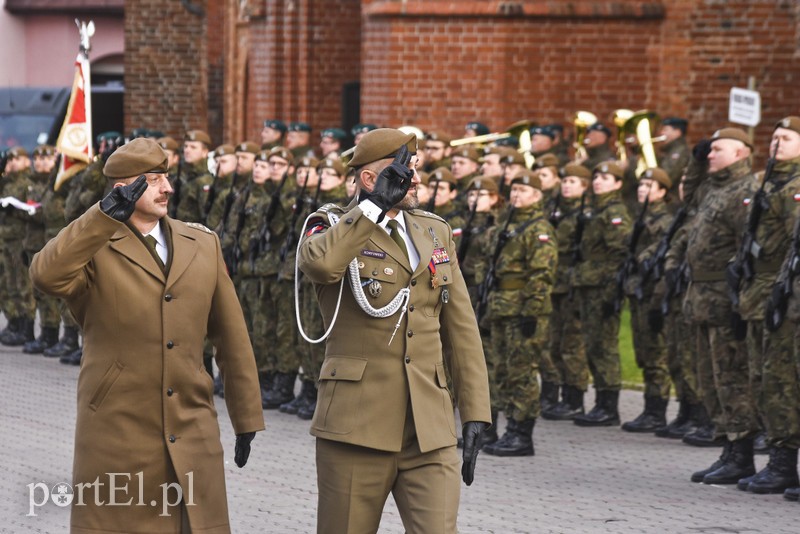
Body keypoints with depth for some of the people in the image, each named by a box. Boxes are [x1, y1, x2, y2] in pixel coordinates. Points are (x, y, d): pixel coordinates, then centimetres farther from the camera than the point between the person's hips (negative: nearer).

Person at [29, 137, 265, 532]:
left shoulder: (202, 245, 11)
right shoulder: (95, 248, -2)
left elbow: (232, 337, 14)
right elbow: (46, 276, -26)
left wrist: (247, 420, 15)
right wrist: (108, 214, -29)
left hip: (192, 437, 3)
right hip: (116, 437, -3)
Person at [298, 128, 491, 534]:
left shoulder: (434, 233, 15)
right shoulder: (333, 227, 1)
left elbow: (461, 329, 14)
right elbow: (319, 263, -27)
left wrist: (475, 415, 7)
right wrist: (378, 203, -21)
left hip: (429, 432, 3)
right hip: (357, 424, -3)